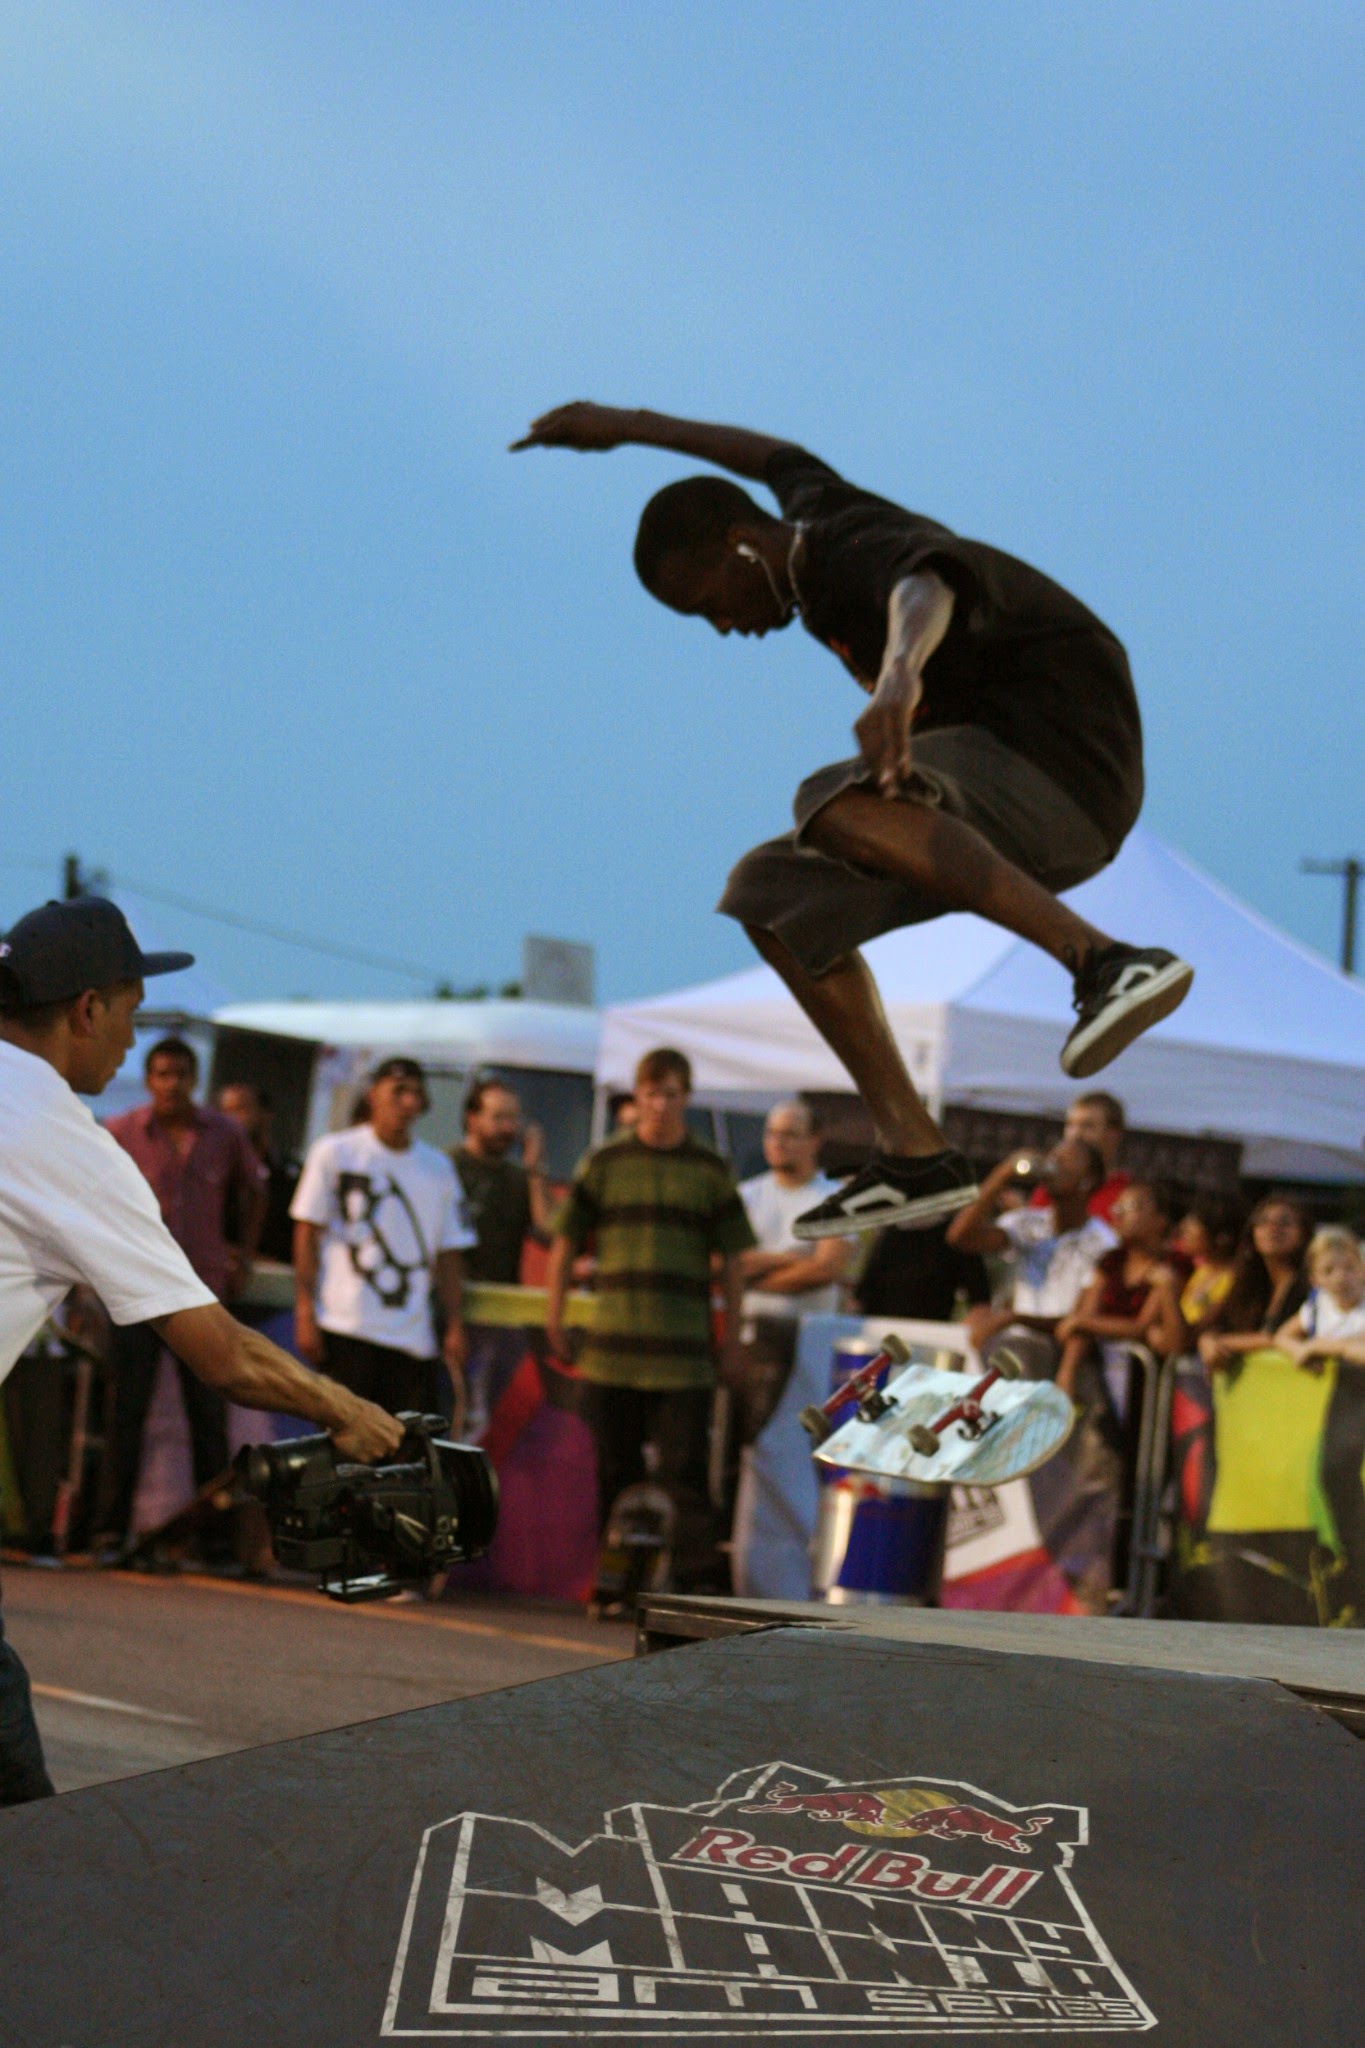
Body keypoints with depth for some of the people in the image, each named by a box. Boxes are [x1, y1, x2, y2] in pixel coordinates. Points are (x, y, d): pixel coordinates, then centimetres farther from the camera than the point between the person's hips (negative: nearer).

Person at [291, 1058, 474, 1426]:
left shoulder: (438, 1168, 13)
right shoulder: (334, 1153, 4)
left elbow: (448, 1254, 13)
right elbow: (307, 1233, 1)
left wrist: (455, 1326, 5)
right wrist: (305, 1312, -7)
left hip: (413, 1339, 3)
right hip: (345, 1328, -3)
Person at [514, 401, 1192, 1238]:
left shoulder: (868, 556, -17)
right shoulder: (818, 517, 11)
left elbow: (925, 588, -42)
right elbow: (778, 458, 36)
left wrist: (900, 670, -66)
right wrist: (626, 427, 47)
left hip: (1061, 763, -10)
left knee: (840, 812, -35)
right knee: (776, 897, 8)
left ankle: (1105, 961, -47)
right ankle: (914, 1151, -2)